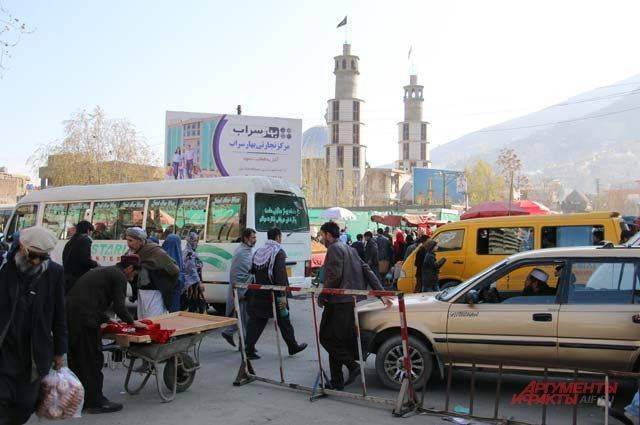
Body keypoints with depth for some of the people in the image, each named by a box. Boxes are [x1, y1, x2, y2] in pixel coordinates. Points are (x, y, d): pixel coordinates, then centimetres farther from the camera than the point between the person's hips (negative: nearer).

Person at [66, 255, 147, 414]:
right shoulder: (119, 276, -2)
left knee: (75, 358, 17)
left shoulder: (102, 271, 25)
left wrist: (107, 320, 31)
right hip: (84, 318, -9)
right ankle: (95, 401, 9)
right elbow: (119, 306, -7)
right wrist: (132, 322, 7)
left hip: (68, 312, 9)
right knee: (92, 358, 2)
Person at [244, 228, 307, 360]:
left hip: (259, 293, 6)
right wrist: (282, 295, -21)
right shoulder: (279, 253, -12)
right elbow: (281, 276, -20)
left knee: (257, 320, 7)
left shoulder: (258, 251, 9)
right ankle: (293, 347, 22)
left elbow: (253, 270, 15)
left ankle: (249, 349, 2)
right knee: (284, 321, 8)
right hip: (273, 293, -6)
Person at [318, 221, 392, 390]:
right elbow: (368, 272, 14)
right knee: (337, 340, 13)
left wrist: (322, 298, -8)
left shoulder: (334, 248, -8)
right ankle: (337, 382, 16)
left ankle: (352, 365, -10)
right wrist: (381, 293, 11)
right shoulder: (350, 249, 20)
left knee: (327, 338, -2)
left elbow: (334, 277, -18)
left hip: (339, 302, -9)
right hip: (352, 301, 9)